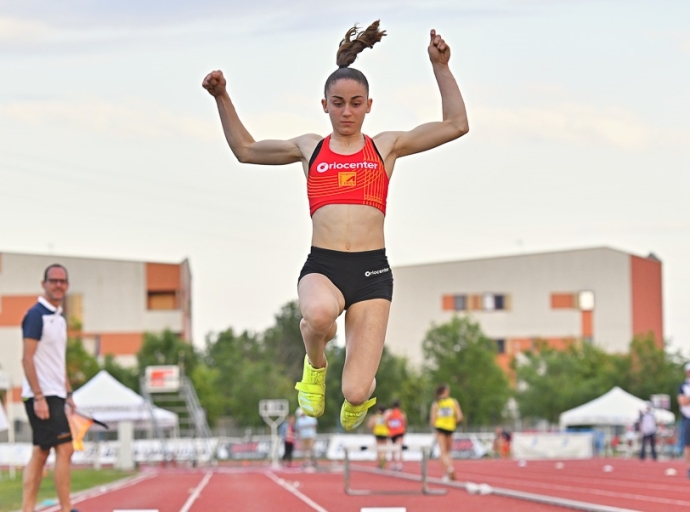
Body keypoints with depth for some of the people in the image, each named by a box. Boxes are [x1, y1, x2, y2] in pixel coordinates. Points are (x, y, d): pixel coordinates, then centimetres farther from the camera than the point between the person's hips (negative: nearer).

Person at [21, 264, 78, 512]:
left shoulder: (59, 318, 16)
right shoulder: (36, 315, -11)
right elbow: (27, 358, -15)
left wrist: (68, 393, 17)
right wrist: (38, 397, -20)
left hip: (55, 396, 9)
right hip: (42, 396, -9)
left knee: (41, 453, 7)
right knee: (64, 448, -11)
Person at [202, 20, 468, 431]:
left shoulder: (387, 146, 13)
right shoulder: (309, 148, 16)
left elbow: (456, 125, 10)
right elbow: (245, 149, 28)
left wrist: (441, 67, 5)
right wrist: (223, 99, 18)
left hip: (372, 269, 0)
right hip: (322, 266, 0)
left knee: (356, 393, -10)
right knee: (320, 313, -40)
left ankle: (357, 395, 34)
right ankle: (315, 364, -1)